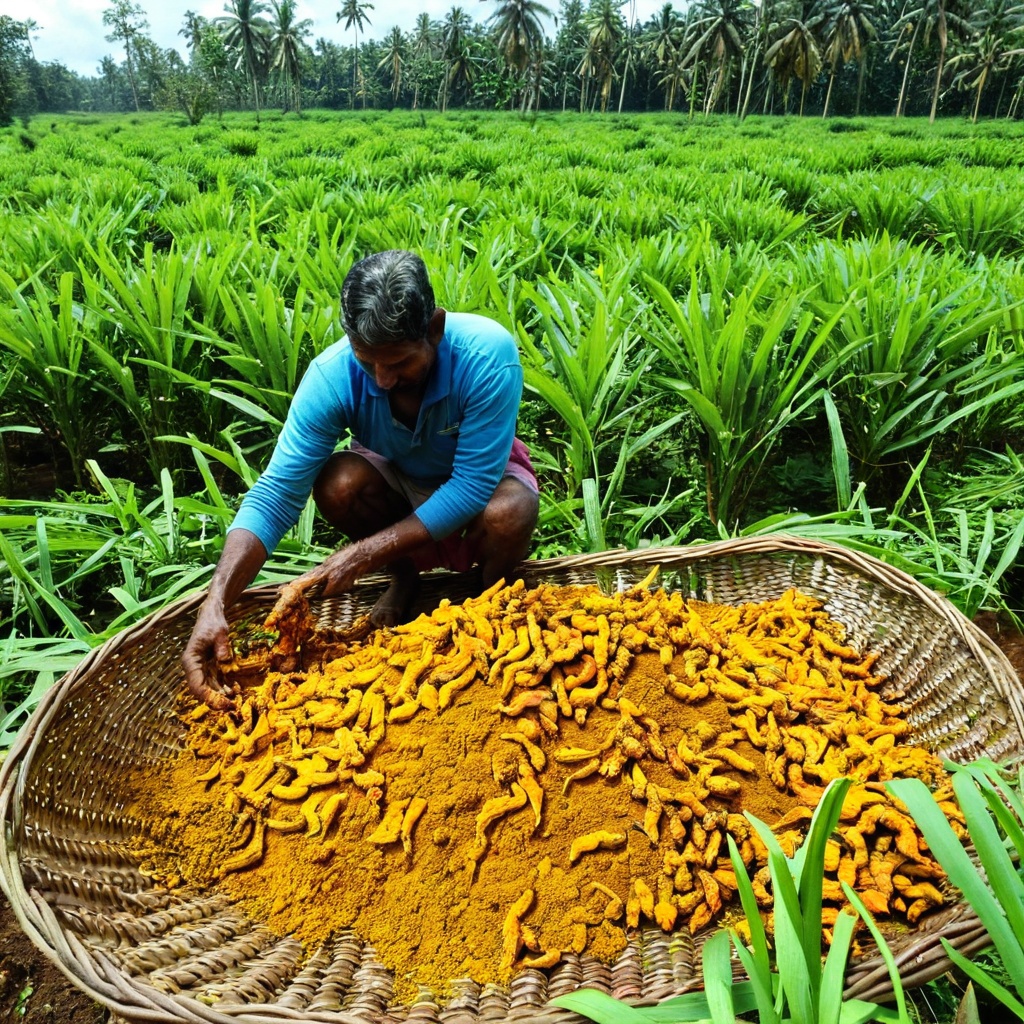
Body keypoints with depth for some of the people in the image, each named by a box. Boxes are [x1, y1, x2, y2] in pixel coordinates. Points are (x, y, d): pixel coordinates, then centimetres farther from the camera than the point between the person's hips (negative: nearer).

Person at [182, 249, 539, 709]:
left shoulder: (488, 353, -35)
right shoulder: (332, 374, -28)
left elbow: (473, 487, -34)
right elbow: (275, 494, -29)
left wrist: (366, 552, -37)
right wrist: (216, 603, -42)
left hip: (478, 477, -2)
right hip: (397, 479, 2)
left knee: (508, 515, -36)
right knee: (337, 484, -30)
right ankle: (405, 576, 2)